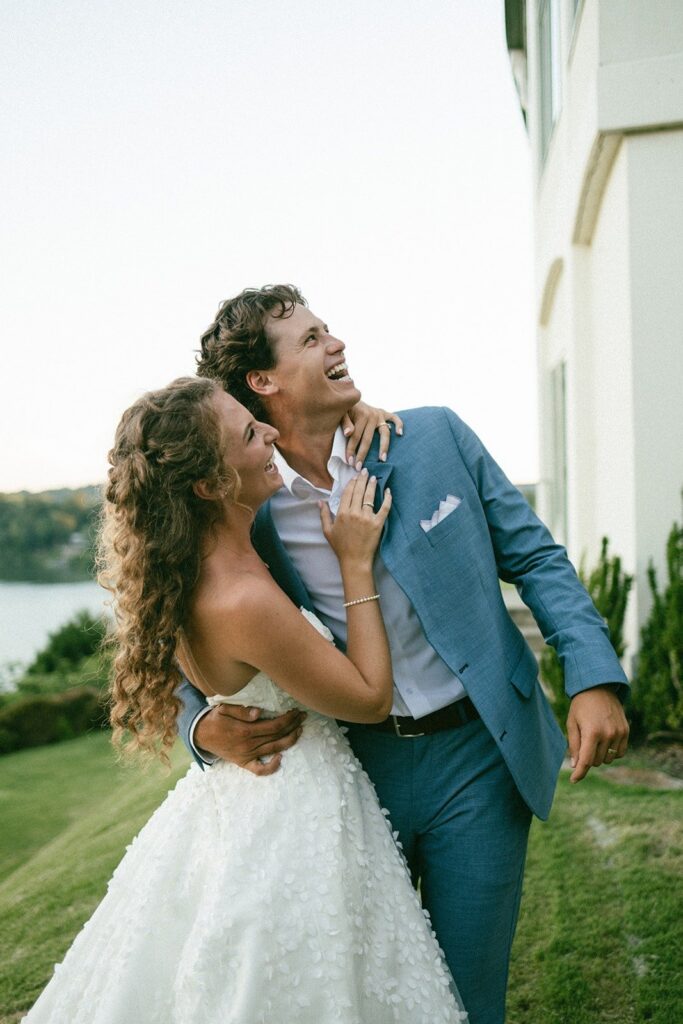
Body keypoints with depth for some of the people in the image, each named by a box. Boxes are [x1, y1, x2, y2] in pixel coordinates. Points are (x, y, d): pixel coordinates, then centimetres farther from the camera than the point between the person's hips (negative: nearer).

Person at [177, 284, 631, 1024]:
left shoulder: (434, 437, -4)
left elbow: (534, 556, 1)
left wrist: (594, 677, -10)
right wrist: (206, 728, -17)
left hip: (477, 753, 0)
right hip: (354, 767, 1)